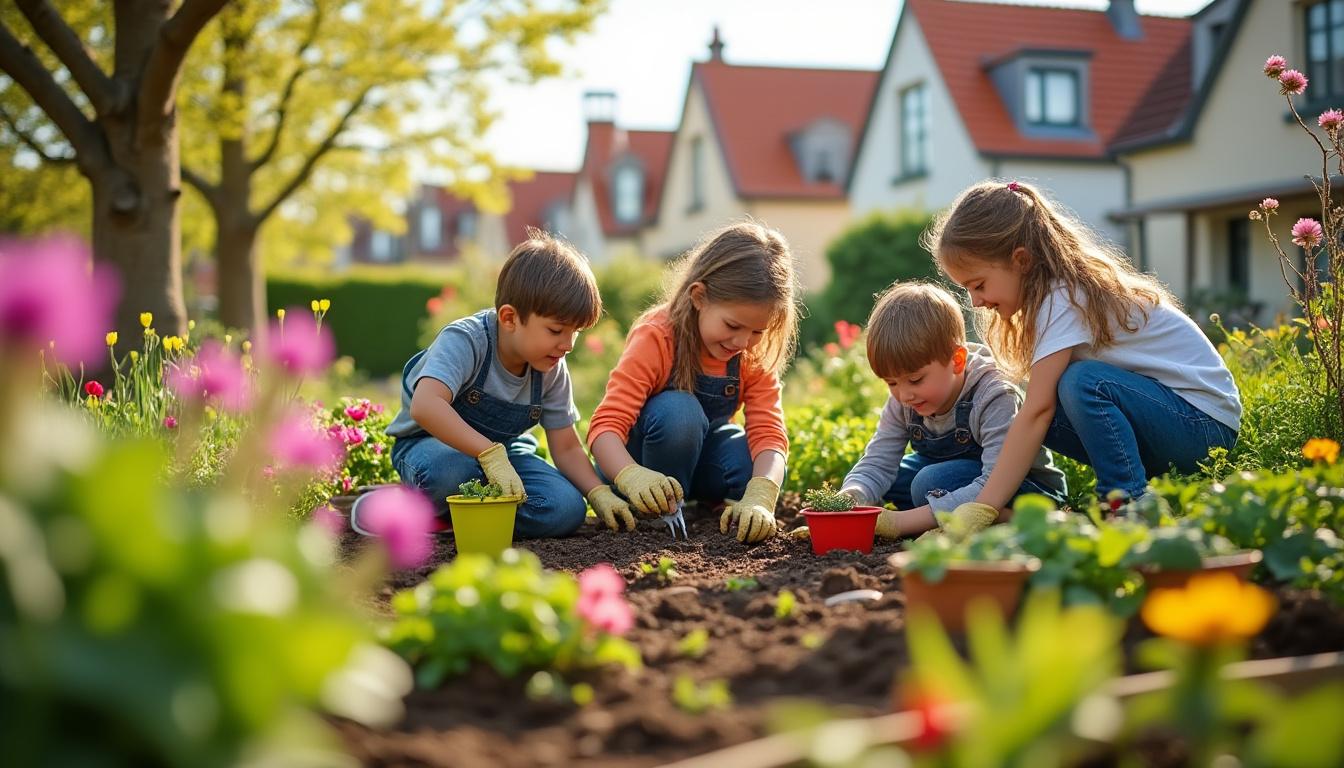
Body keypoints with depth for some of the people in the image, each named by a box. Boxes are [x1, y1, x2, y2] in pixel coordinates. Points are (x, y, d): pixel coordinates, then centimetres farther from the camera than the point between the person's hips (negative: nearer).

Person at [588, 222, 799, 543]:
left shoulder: (756, 356, -15)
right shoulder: (656, 338, -28)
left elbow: (768, 432, -24)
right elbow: (606, 423, -35)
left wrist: (758, 499, -45)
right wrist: (633, 476, -58)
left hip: (701, 452, 4)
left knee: (765, 470, -28)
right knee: (678, 410, -37)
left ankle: (703, 503, 4)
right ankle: (661, 516, -16)